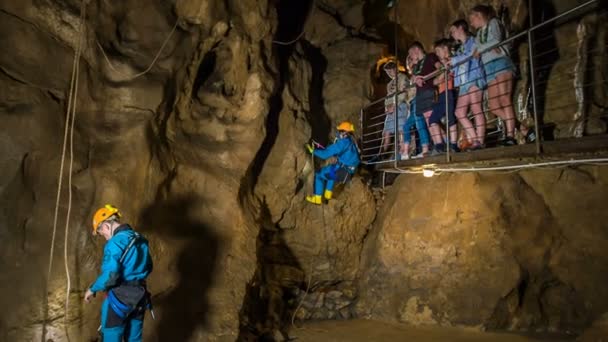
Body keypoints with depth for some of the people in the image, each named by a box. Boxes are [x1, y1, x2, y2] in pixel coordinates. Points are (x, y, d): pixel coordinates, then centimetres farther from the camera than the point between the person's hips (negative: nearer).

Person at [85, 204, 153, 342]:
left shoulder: (115, 243, -17)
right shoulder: (140, 239, 8)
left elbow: (110, 275, -21)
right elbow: (148, 267, 16)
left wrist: (92, 289, -5)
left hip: (120, 297, -7)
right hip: (140, 295, 7)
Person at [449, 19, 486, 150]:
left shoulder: (472, 41, 7)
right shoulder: (459, 49, 28)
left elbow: (472, 55, -9)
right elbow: (453, 64, 24)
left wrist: (453, 60, -1)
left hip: (473, 79, -8)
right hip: (464, 83, 8)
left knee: (476, 110, -14)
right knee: (460, 113, -2)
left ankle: (480, 141, -17)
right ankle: (474, 140, -2)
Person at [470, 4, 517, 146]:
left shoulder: (493, 22, 10)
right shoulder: (480, 33, 28)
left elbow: (496, 40, -6)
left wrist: (479, 49, 2)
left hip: (500, 62, -7)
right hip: (489, 68, 7)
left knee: (504, 100, -18)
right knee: (493, 106, -5)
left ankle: (510, 135, -23)